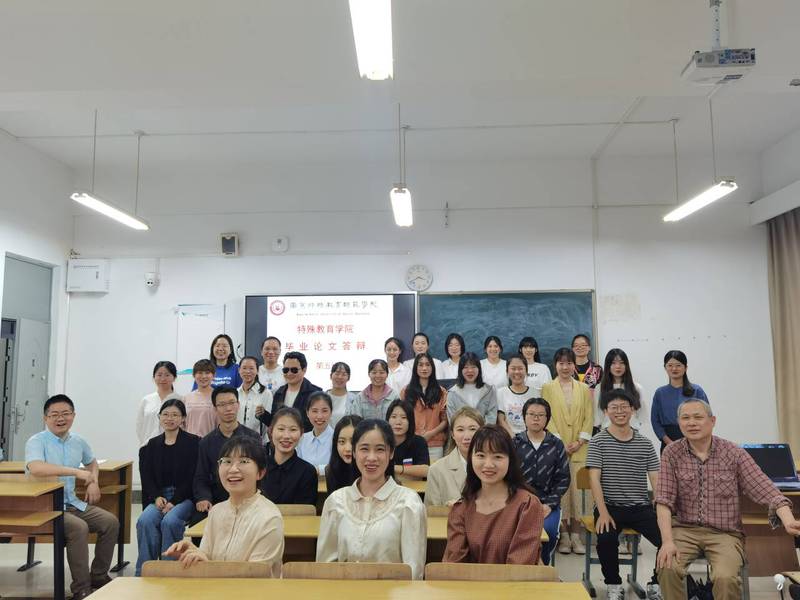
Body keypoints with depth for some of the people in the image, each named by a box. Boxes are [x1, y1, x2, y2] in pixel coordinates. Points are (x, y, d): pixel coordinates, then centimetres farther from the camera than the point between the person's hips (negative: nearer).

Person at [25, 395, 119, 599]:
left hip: (72, 503, 7)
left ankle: (98, 575, 9)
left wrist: (94, 482, 9)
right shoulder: (37, 441, -11)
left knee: (111, 522, -8)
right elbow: (35, 468, -32)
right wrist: (76, 471, -31)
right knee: (79, 527, -31)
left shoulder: (78, 441, 9)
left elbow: (92, 462, 30)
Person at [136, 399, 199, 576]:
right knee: (145, 520, -26)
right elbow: (146, 476, 9)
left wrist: (174, 501, -15)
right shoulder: (152, 445, 13)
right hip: (159, 497, 4)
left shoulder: (193, 443, -1)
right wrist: (157, 497, -9)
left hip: (185, 497, -3)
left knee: (170, 521, -31)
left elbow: (192, 477, -6)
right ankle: (144, 571, -17)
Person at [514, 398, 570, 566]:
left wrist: (549, 504, -5)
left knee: (548, 529, -27)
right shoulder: (514, 443, 6)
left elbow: (563, 478, 6)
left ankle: (542, 564, 2)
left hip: (547, 503, 1)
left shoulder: (556, 445, 9)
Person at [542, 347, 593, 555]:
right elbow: (547, 416, -1)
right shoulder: (548, 388, 6)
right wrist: (559, 442, -10)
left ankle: (576, 535, 5)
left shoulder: (584, 389, 13)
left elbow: (589, 417, 8)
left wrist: (580, 441, -5)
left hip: (579, 448, 2)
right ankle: (564, 535, 4)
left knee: (578, 489, -2)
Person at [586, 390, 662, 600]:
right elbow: (595, 479, -6)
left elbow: (656, 480, 4)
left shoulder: (645, 444, 9)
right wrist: (603, 512, -18)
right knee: (606, 539, -30)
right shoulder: (598, 442, 1)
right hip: (610, 507, -2)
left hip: (641, 507, 3)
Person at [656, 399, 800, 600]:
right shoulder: (671, 454, -3)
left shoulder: (734, 453, -2)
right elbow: (664, 500, -8)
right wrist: (668, 541, -19)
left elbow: (766, 491, -8)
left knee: (725, 577, -27)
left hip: (725, 533, 0)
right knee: (667, 568, -26)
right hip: (685, 529, 0)